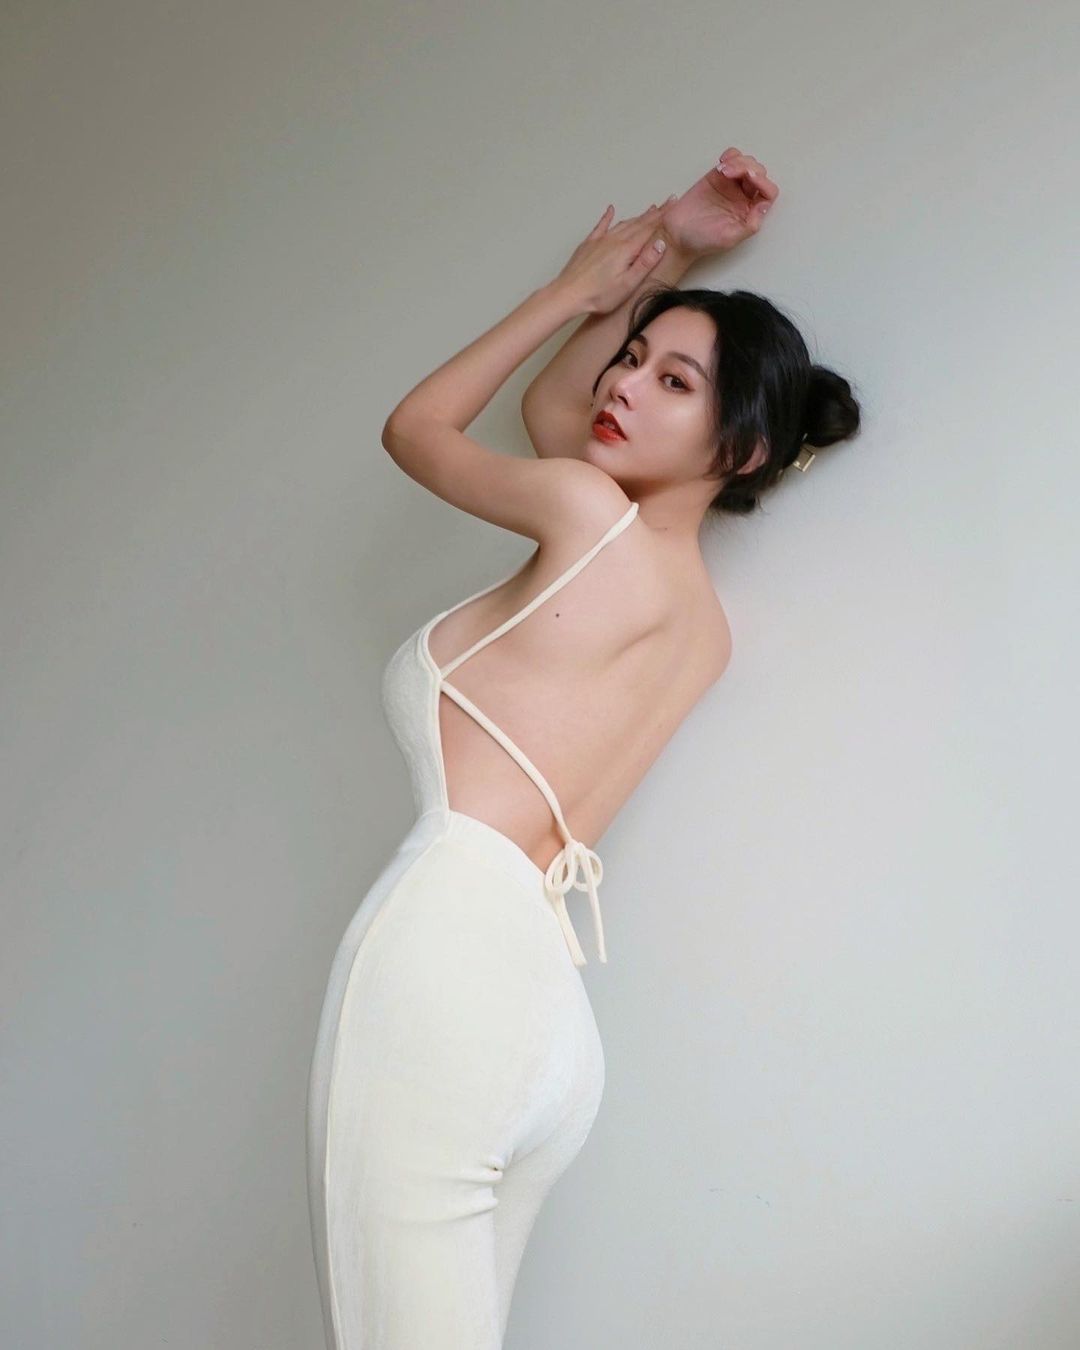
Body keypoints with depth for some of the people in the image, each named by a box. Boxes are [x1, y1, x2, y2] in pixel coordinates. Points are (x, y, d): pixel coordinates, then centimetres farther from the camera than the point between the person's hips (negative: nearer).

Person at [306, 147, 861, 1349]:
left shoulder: (592, 511, -1)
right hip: (546, 1015, 9)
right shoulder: (706, 621, 21)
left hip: (441, 948, -9)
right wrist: (659, 263, 34)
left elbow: (415, 425, 19)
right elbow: (548, 409, 35)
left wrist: (576, 287, 27)